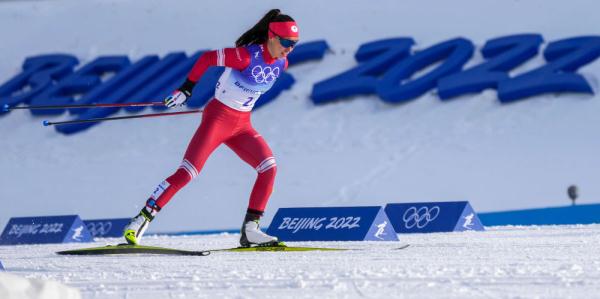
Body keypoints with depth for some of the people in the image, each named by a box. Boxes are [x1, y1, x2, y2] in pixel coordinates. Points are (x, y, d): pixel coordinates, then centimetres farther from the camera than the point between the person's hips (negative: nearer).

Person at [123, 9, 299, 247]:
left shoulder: (281, 64, 0)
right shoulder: (247, 55, -22)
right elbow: (207, 58, -15)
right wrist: (186, 90, -11)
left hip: (242, 125, 7)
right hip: (217, 118, -7)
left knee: (269, 168, -11)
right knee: (187, 173, -13)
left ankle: (250, 230, -9)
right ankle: (142, 219, -8)